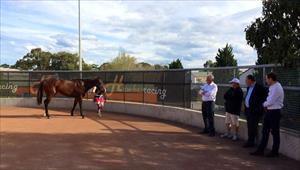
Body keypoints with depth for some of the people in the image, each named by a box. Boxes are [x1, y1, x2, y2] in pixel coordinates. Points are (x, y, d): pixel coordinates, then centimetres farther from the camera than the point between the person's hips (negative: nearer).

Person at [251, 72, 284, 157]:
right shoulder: (272, 87, 11)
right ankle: (260, 150, 17)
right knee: (265, 132, 11)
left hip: (274, 112, -9)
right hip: (269, 111, 9)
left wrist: (264, 104, -3)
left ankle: (274, 152, 17)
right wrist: (266, 104, -2)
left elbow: (270, 102, -21)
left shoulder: (276, 88, -19)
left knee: (275, 132, 4)